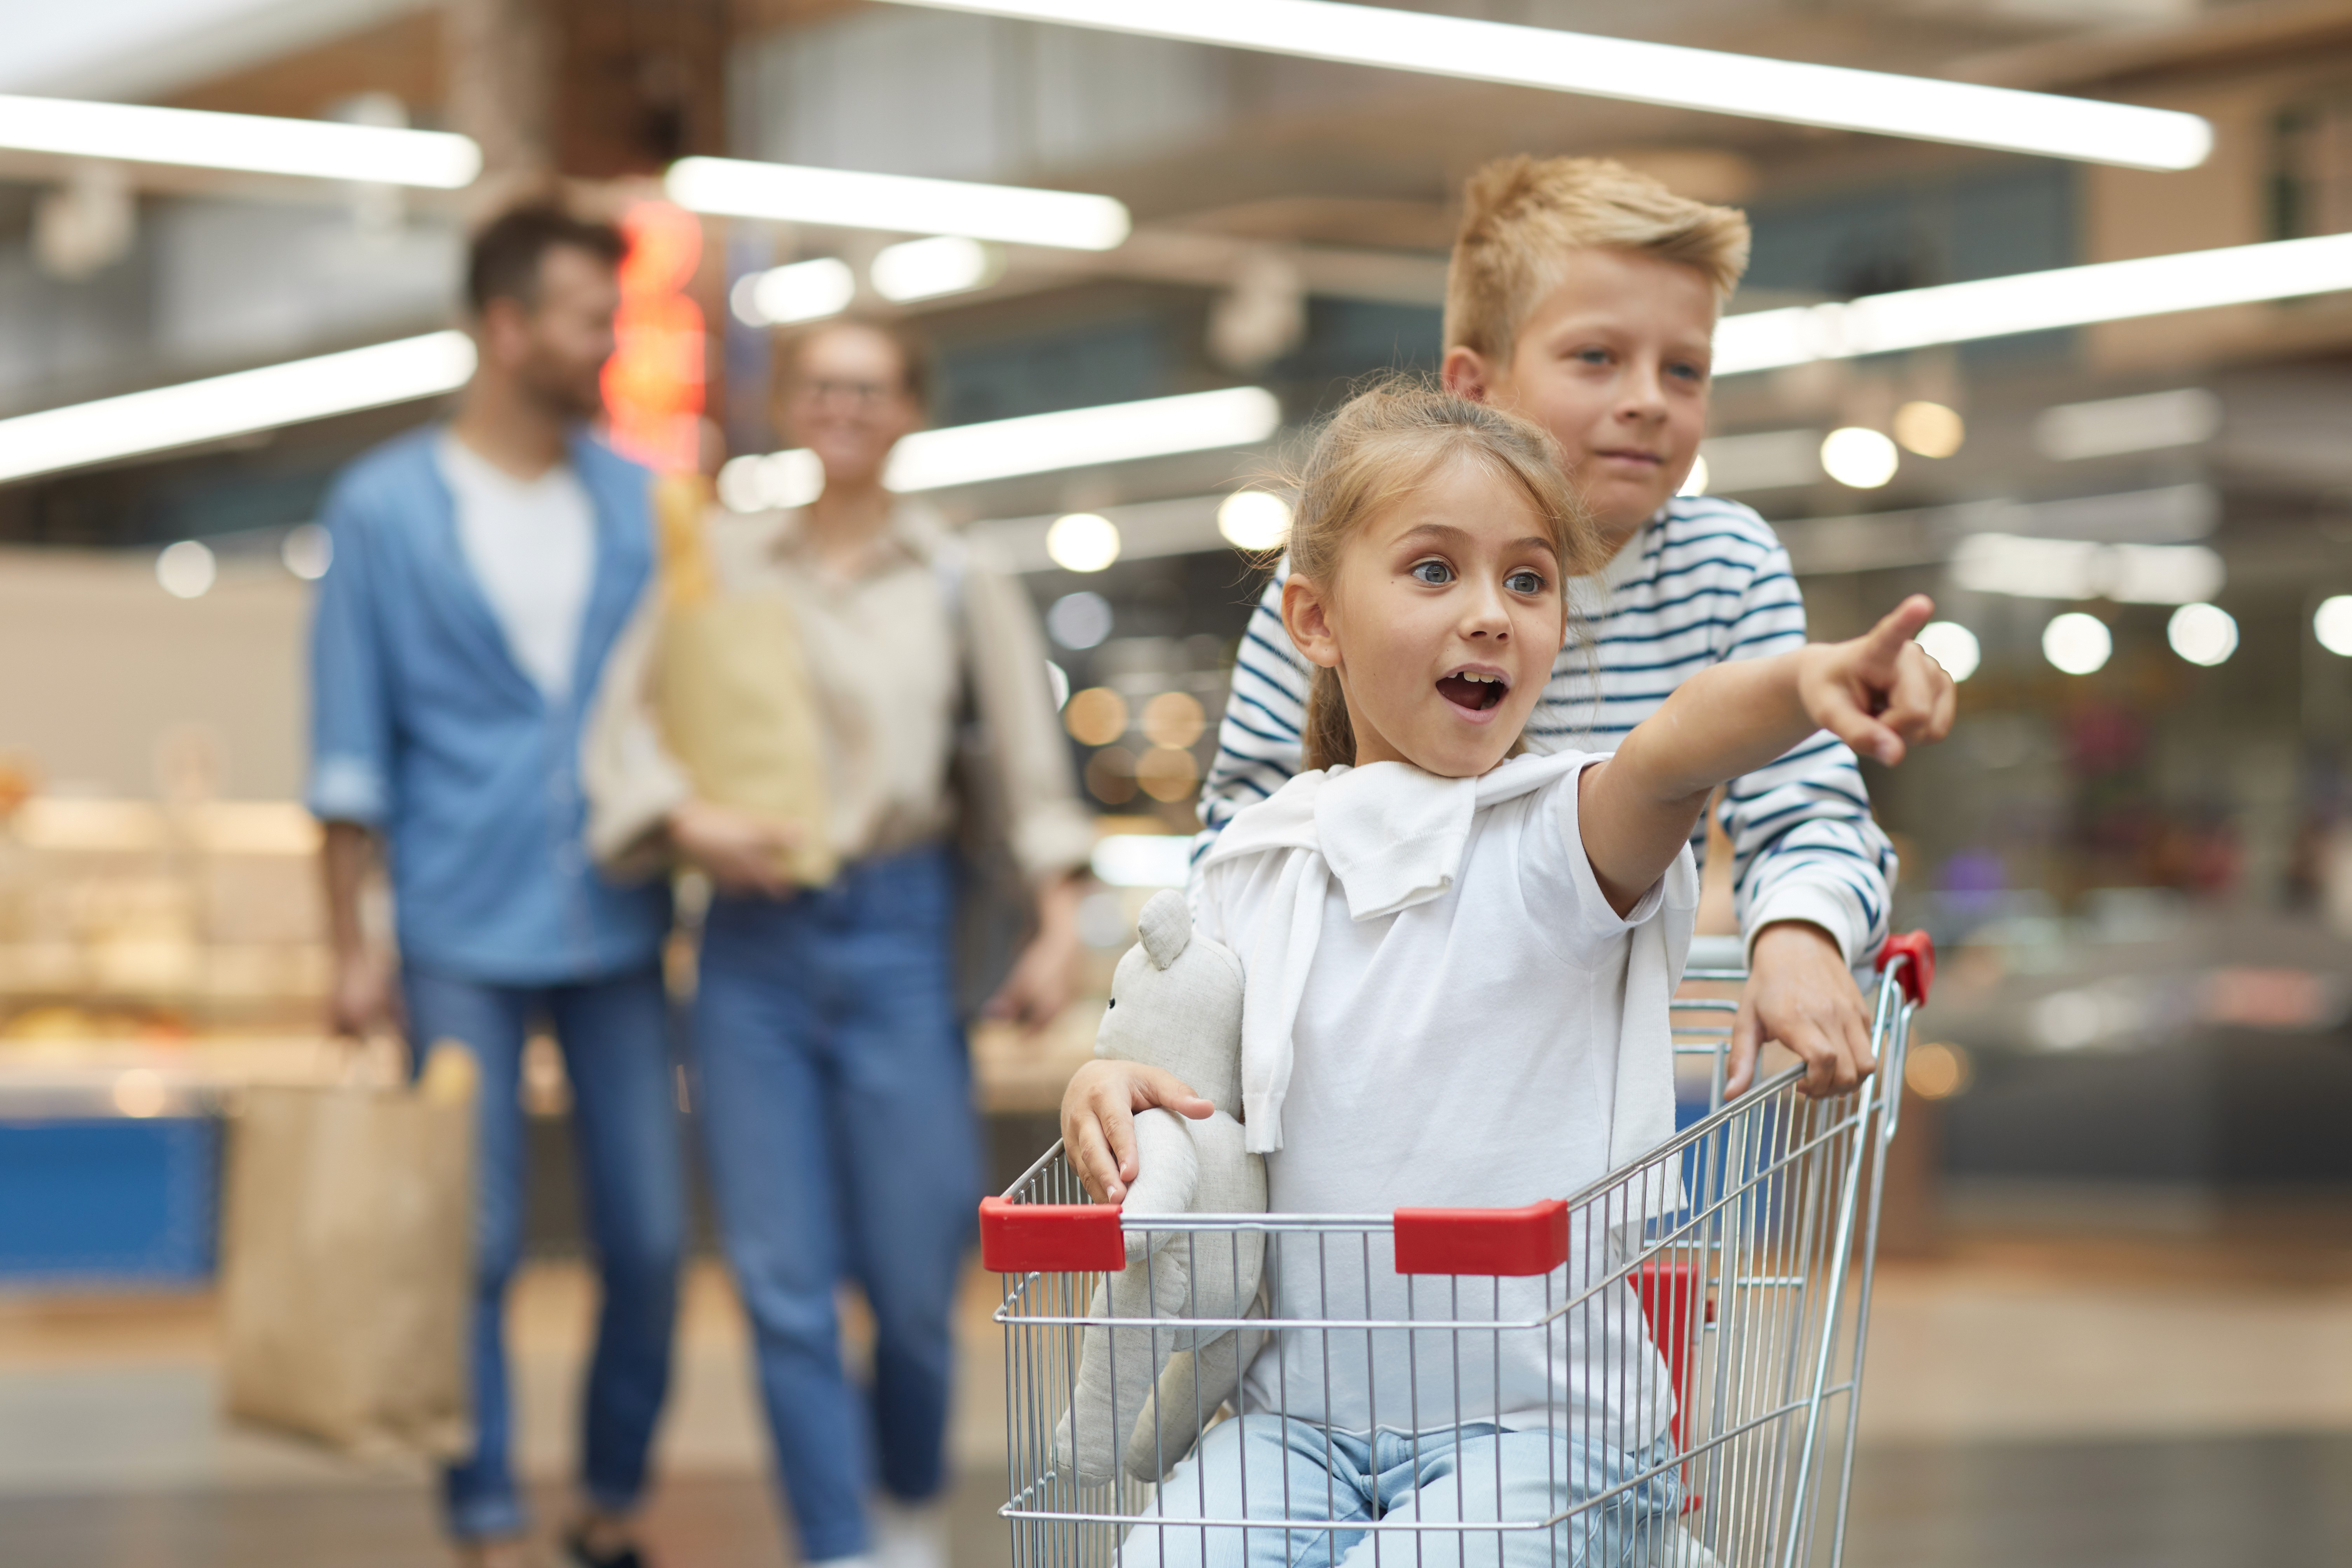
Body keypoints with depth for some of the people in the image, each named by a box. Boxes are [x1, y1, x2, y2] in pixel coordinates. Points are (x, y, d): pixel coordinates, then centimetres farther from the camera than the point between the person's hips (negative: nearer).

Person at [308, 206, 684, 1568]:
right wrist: (351, 946, -2)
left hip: (619, 930, 3)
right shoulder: (386, 508, 1)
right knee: (477, 1245, 1)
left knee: (650, 1237, 3)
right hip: (465, 937, -3)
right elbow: (352, 750, 1)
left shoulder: (642, 504, 8)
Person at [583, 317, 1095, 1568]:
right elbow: (626, 714, 5)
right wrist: (688, 820, -12)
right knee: (784, 1281, -4)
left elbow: (1028, 764, 7)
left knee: (912, 1270, 1)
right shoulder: (722, 562, 8)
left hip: (897, 934, -1)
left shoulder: (961, 584, 7)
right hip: (752, 945, 1)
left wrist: (1058, 924, -2)